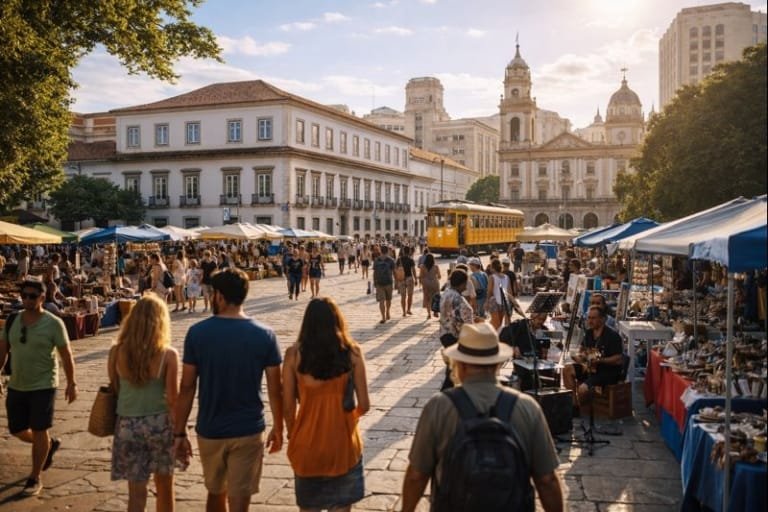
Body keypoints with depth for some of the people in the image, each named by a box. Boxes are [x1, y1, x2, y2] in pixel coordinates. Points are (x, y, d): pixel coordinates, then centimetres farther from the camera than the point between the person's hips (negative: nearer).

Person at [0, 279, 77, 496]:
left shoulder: (53, 323, -12)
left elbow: (66, 355, -8)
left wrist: (72, 383, -8)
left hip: (43, 386, -5)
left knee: (39, 431, 1)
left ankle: (35, 479, 15)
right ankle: (50, 444, 42)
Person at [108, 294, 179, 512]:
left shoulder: (116, 352, -5)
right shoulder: (168, 354, -12)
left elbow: (113, 389, 3)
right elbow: (173, 398, -10)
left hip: (127, 425, 2)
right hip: (159, 424, -1)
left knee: (136, 492, 10)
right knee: (164, 487, 18)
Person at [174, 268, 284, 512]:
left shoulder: (197, 333, -10)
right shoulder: (264, 335, -9)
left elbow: (187, 388, -7)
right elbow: (275, 390, -5)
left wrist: (179, 433, 2)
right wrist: (278, 428, 9)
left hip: (209, 431, 1)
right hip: (248, 431, -1)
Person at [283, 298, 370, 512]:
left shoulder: (294, 354, -9)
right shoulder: (352, 352, -9)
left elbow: (288, 405, -5)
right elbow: (364, 405, -7)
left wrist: (293, 435, 12)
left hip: (307, 444, 1)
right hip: (343, 444, 0)